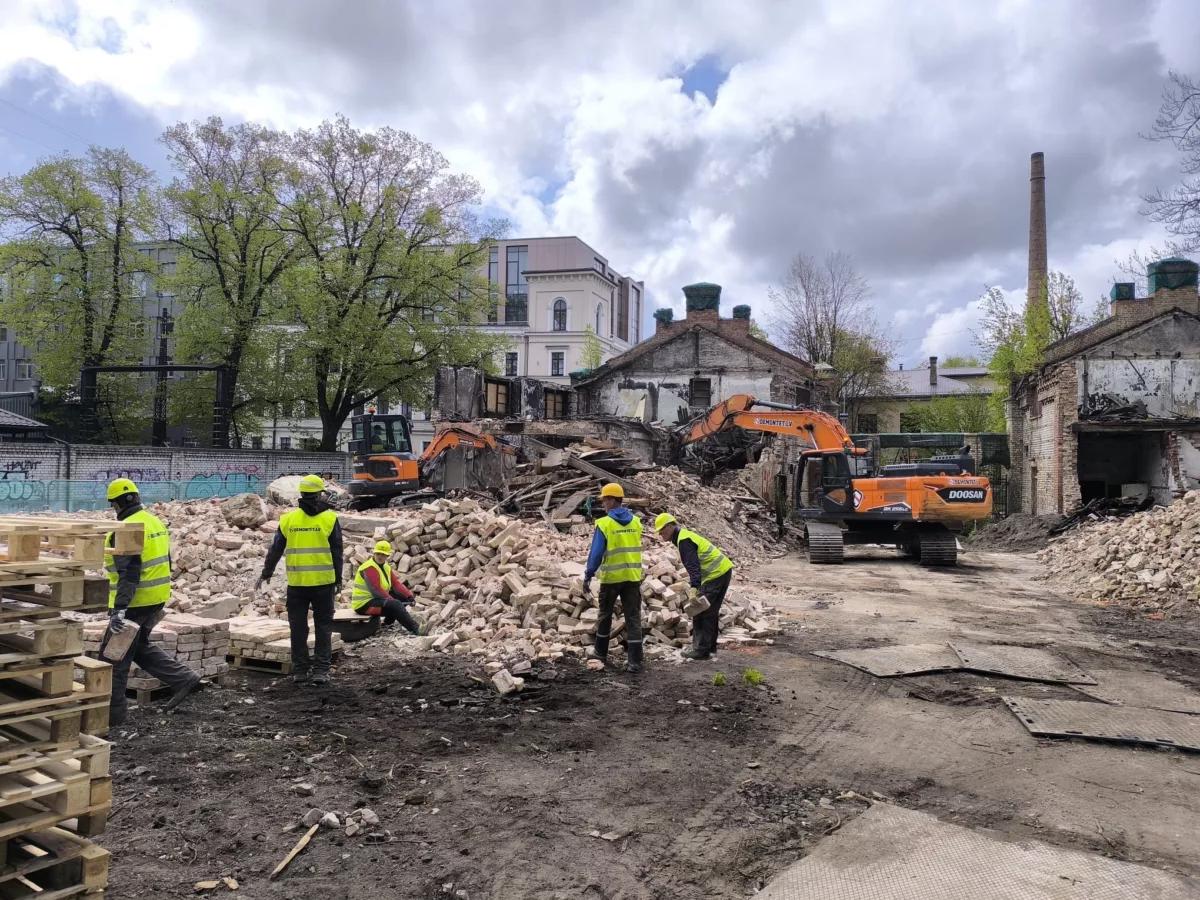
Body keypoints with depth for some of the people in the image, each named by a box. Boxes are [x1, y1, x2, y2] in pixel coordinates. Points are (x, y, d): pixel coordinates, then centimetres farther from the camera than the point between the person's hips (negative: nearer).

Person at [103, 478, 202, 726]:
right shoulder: (156, 522, 10)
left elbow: (128, 574, -25)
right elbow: (164, 563, 18)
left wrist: (119, 609, -28)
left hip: (135, 601, -9)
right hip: (157, 598, 9)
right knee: (139, 646, 23)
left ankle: (112, 712, 11)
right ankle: (183, 678, 17)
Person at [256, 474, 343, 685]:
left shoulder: (288, 519, 2)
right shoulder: (329, 519, -4)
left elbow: (275, 550, 8)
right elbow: (337, 552, -1)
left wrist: (266, 573, 21)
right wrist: (338, 580, 7)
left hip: (296, 583, 2)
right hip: (324, 582, -2)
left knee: (298, 627, 10)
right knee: (323, 626, 7)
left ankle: (300, 670, 14)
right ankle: (320, 670, 5)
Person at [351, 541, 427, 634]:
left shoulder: (386, 567, 10)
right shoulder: (369, 568, -19)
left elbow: (396, 584, 5)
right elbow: (376, 590, -25)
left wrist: (409, 595, -9)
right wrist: (393, 601, -26)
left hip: (377, 598, 10)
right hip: (364, 604, -10)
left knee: (403, 597, 5)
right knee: (395, 604, -27)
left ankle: (389, 621, 12)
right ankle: (416, 628, -29)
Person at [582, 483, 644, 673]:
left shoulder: (604, 523, -12)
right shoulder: (636, 522, 4)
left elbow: (596, 553, -13)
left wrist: (588, 576, -7)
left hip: (611, 577, -3)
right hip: (633, 576, 3)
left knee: (605, 615, 15)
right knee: (633, 618, 3)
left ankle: (601, 654, 28)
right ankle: (634, 661, -1)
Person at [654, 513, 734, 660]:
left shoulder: (684, 540, -15)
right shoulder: (685, 536, 17)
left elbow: (693, 566, -27)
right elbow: (693, 564, 22)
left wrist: (694, 588, -34)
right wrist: (696, 586, 22)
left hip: (716, 575, -10)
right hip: (723, 571, 10)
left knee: (701, 612, -6)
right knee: (711, 612, 16)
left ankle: (701, 650, -2)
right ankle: (710, 647, 23)